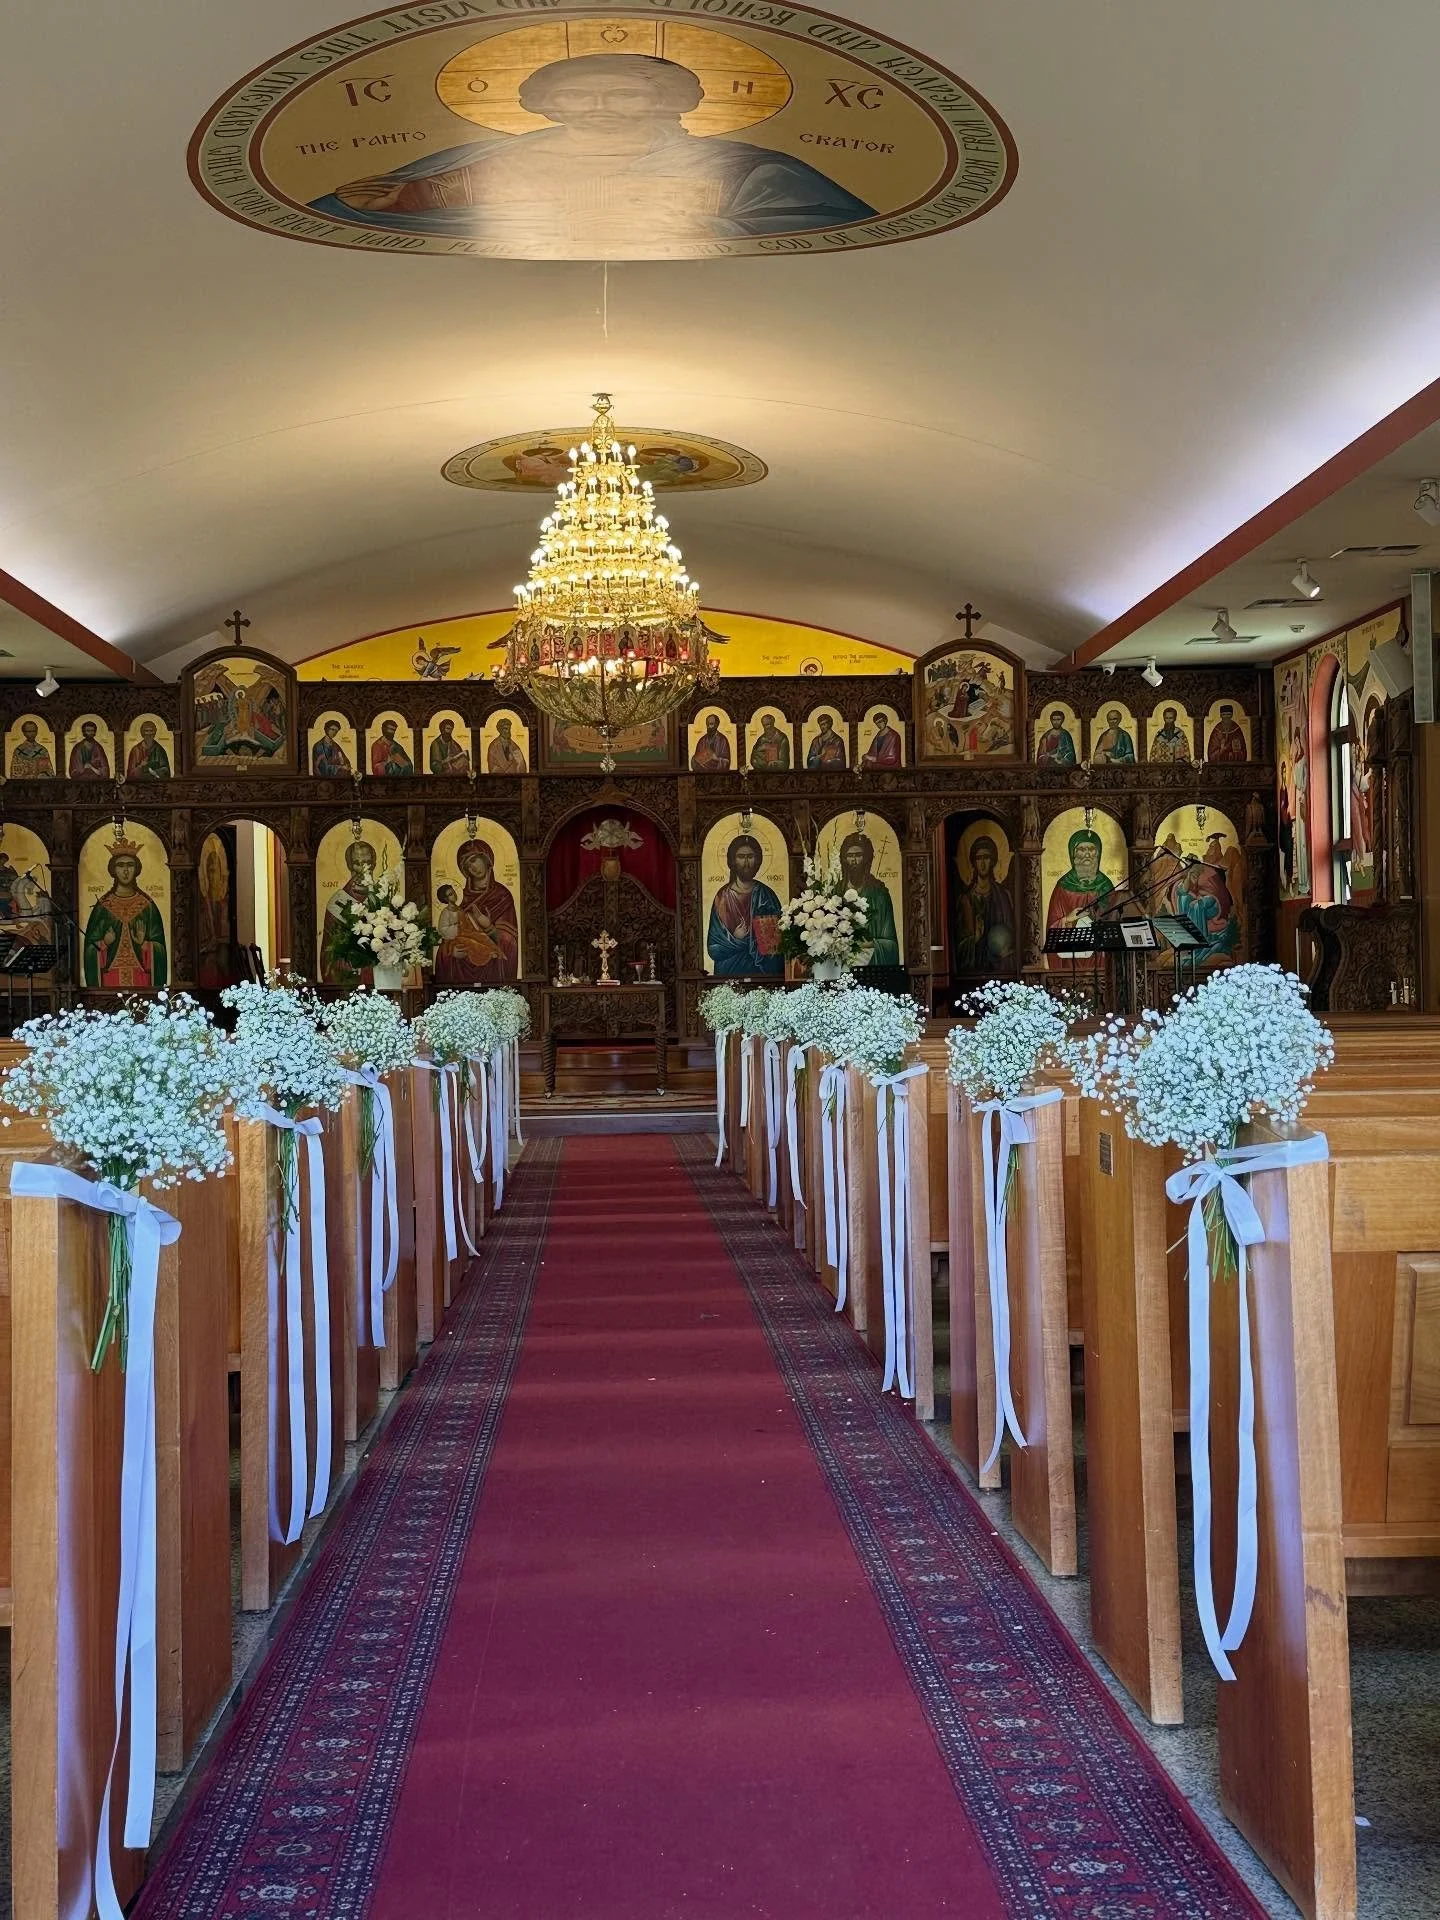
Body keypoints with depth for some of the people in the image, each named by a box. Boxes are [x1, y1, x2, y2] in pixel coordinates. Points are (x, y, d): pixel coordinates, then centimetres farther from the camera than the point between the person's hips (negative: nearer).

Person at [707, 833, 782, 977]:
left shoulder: (766, 895, 4)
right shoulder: (723, 897, -1)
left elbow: (778, 939, 5)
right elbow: (714, 947, -2)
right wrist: (734, 939, -16)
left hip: (765, 971, 1)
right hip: (731, 973, -1)